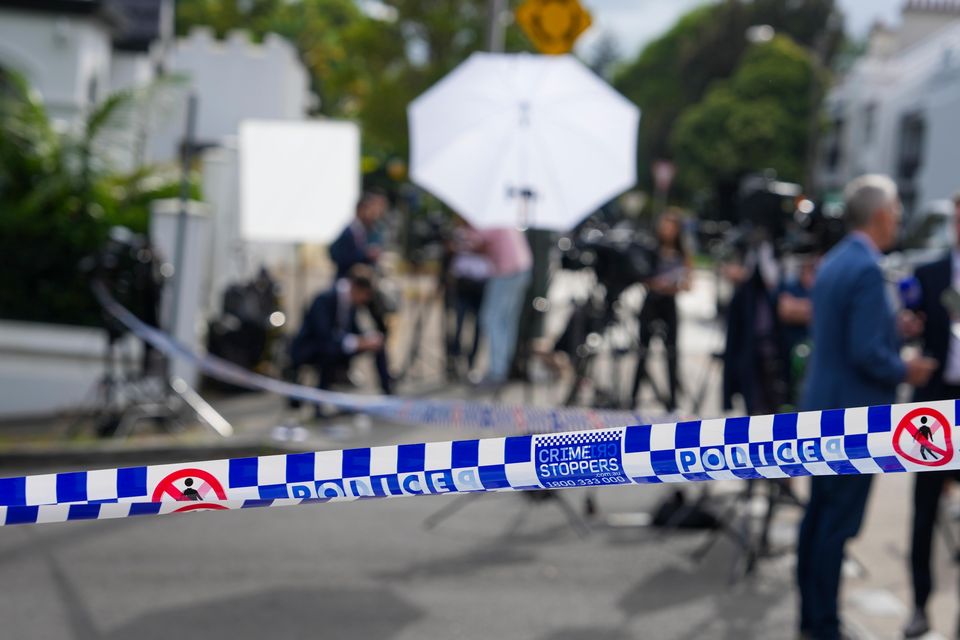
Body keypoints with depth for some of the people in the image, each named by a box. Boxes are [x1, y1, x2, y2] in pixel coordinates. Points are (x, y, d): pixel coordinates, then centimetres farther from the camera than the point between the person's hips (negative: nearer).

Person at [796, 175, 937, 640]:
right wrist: (905, 371, -7)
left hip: (823, 407, 10)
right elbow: (866, 353, -23)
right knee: (838, 526, -2)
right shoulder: (867, 270, -19)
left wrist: (893, 328, 16)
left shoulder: (833, 261, 11)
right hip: (854, 415, -10)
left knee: (819, 515, 15)